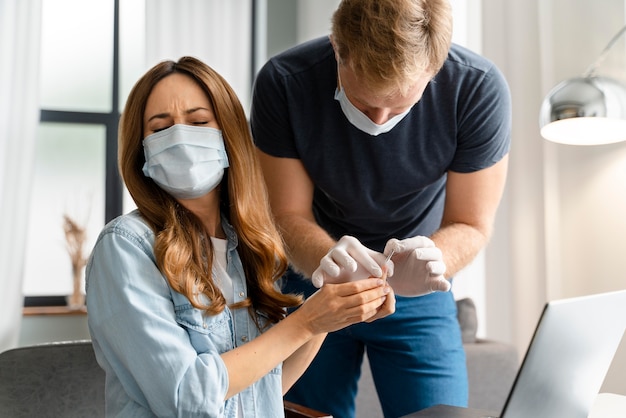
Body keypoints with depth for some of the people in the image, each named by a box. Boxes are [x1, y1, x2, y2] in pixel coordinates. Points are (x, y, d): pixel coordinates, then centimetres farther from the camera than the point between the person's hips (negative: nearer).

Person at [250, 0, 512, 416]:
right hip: (311, 284, 1)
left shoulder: (479, 89, -23)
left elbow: (471, 225, -15)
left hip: (418, 294, 0)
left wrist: (430, 261, -37)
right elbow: (288, 215, -16)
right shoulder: (284, 82, -23)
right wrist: (326, 258, -38)